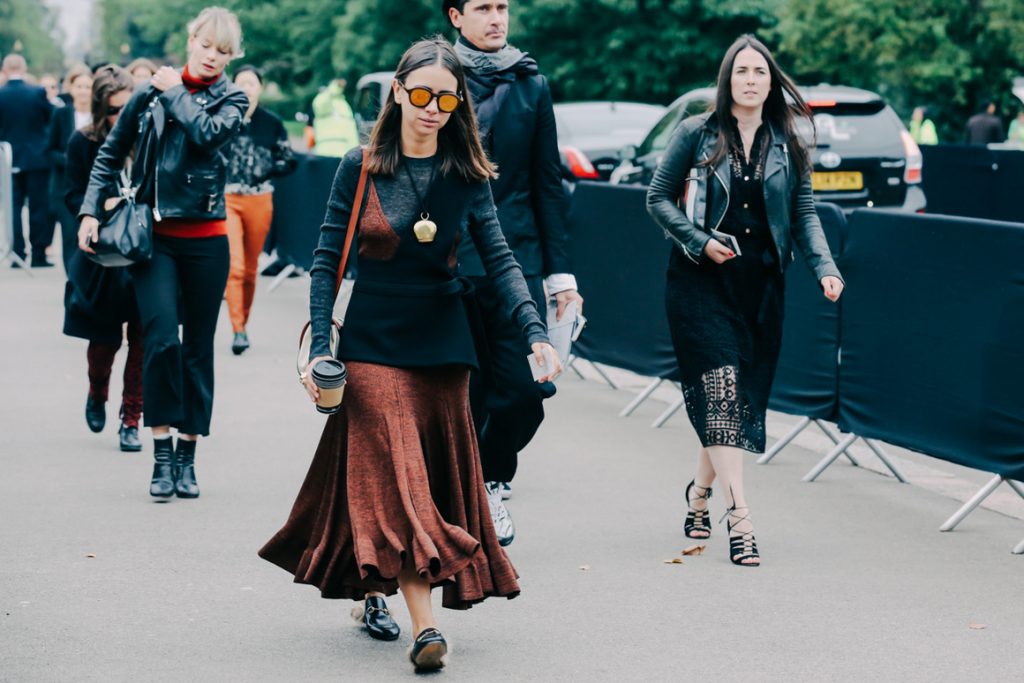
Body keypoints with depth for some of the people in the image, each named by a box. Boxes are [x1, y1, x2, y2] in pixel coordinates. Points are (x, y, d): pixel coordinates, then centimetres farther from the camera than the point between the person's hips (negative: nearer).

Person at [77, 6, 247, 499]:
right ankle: (161, 455, -8)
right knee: (161, 338, -15)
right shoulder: (150, 93, 3)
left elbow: (209, 135, -19)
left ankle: (187, 456, 13)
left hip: (205, 239, 1)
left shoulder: (231, 99, 3)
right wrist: (91, 209, 3)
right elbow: (111, 153, 11)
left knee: (198, 346, 5)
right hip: (153, 236, -1)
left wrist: (175, 93, -7)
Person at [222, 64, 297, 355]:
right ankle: (238, 330, -11)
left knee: (250, 268, 9)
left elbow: (289, 161, 11)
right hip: (226, 199, -2)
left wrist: (270, 169, -5)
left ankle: (243, 325, 23)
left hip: (260, 199, 2)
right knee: (234, 265, -13)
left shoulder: (272, 123, 6)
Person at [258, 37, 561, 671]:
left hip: (443, 345, 3)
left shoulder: (467, 176, 0)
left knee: (439, 475, 9)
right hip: (375, 343, -3)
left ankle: (372, 589, 30)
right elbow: (327, 261, -3)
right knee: (397, 476, -11)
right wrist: (319, 348, -11)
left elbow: (501, 261, -5)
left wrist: (536, 333, -19)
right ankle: (425, 627, -16)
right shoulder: (362, 167, -4)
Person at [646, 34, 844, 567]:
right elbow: (659, 197, 3)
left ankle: (701, 489, 31)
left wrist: (825, 268, -8)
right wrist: (699, 241, -11)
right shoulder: (697, 134, 0)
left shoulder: (787, 145, 8)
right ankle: (738, 516, -19)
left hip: (761, 284, 3)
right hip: (703, 282, -3)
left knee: (743, 398, 6)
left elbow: (804, 214, 7)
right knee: (721, 389, -14)